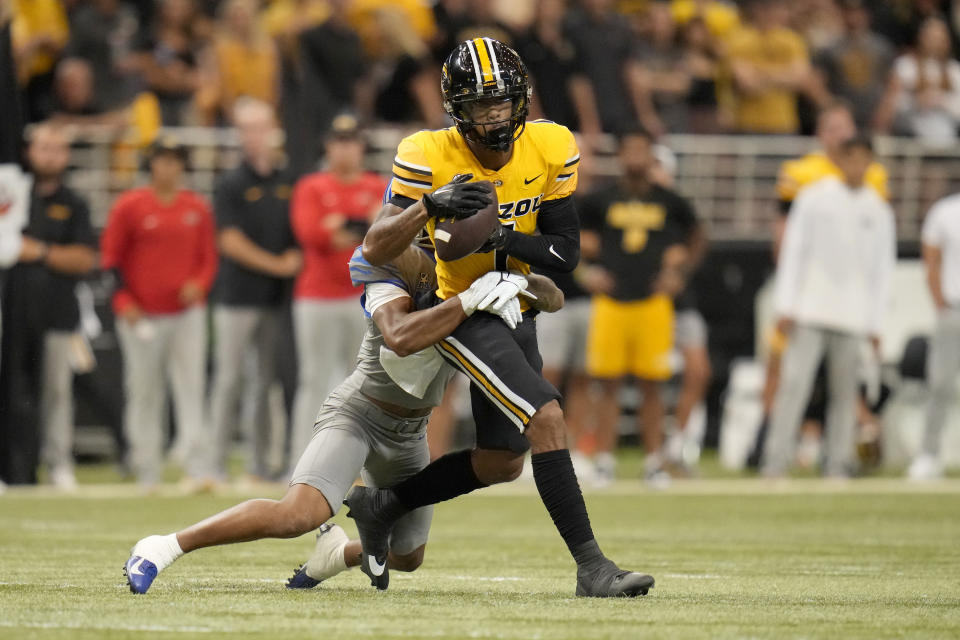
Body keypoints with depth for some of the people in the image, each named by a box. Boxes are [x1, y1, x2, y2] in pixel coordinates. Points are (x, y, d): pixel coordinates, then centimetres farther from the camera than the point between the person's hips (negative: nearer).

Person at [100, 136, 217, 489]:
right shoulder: (128, 206, -1)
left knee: (191, 389, -7)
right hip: (142, 316, -2)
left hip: (187, 312, 2)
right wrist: (124, 301, -10)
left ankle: (198, 468, -12)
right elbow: (110, 257, 0)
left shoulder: (197, 208, 8)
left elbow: (209, 256, 13)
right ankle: (147, 473, 8)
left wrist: (200, 284, -7)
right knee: (144, 393, 3)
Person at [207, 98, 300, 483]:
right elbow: (230, 242, -7)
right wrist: (277, 264, -8)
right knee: (229, 378, -6)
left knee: (269, 379, 6)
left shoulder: (290, 183, 11)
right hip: (239, 296, -4)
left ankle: (260, 461, 12)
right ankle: (216, 462, -5)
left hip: (279, 295, 4)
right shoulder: (232, 185, -2)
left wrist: (299, 260, -3)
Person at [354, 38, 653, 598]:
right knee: (546, 419, -22)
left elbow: (566, 252, -10)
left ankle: (381, 508, 32)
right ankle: (591, 565, -22)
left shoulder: (552, 149, -11)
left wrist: (500, 239, -26)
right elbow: (375, 250, -23)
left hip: (515, 311, 6)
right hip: (462, 313, -6)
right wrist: (430, 205, -39)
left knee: (504, 462, 15)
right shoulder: (429, 158, -21)